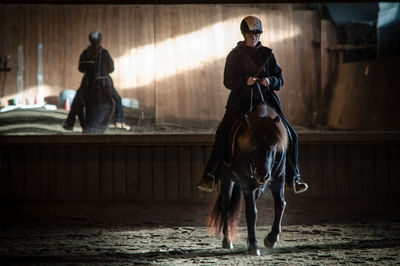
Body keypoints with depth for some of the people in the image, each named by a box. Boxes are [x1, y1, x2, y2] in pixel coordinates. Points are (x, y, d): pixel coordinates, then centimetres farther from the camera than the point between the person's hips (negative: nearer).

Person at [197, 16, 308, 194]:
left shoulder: (267, 54, 10)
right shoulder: (235, 55, 5)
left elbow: (279, 80, 10)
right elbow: (228, 81, 0)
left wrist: (270, 80, -13)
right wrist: (245, 81, -18)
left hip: (265, 99, 2)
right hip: (240, 100, -2)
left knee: (290, 135, -5)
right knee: (222, 132, -23)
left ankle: (293, 178, 9)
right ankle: (210, 176, -18)